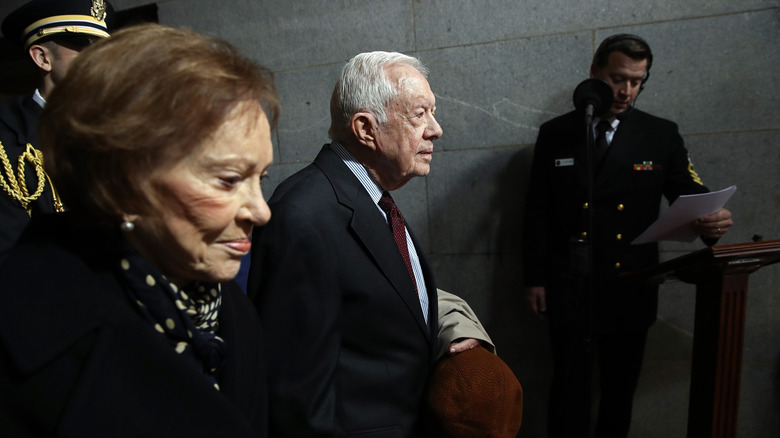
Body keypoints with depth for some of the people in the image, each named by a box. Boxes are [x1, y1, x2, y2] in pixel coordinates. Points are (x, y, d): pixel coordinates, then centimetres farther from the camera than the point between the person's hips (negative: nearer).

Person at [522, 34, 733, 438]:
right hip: (569, 287, -1)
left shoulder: (661, 135, 3)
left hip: (632, 288, 2)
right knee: (570, 386, 5)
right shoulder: (555, 134, 1)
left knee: (621, 387, 16)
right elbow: (537, 211, 1)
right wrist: (535, 278, -1)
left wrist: (711, 221, -23)